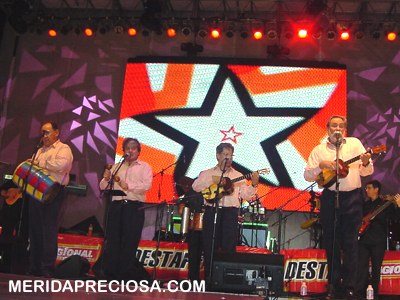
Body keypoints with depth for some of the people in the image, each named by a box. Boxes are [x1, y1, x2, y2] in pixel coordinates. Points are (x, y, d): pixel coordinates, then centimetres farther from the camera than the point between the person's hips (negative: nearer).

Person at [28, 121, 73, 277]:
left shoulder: (63, 149, 0)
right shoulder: (40, 151, 24)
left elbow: (61, 165, -20)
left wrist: (40, 164, -9)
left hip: (52, 193, -7)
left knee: (49, 230, -7)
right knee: (34, 229, 8)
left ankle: (47, 268, -3)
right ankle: (34, 267, 15)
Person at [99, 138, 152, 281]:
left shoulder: (144, 167, 9)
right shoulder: (116, 167, 20)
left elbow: (147, 185, -8)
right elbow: (103, 187, 15)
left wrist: (128, 186, -18)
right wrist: (106, 178, -6)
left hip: (135, 207, -3)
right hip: (116, 206, 4)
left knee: (130, 242, -4)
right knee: (112, 241, 1)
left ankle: (125, 275, 2)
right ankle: (109, 274, 7)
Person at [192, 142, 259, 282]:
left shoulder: (238, 176, 13)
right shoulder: (207, 173, 12)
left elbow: (246, 195, 3)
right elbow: (195, 186, -5)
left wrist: (254, 185, -13)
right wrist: (212, 180, -12)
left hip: (230, 213, 0)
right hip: (211, 211, 0)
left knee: (229, 247, -1)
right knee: (210, 246, 2)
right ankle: (209, 278, 12)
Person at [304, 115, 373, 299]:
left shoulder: (355, 143, 7)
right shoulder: (319, 150, 8)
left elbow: (366, 172, 4)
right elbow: (307, 175, 4)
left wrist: (365, 163, -18)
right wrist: (321, 166, -13)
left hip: (352, 198, -1)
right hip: (330, 199, 1)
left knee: (350, 243, 0)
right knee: (331, 243, 6)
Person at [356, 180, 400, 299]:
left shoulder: (385, 203, 3)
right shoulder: (364, 204, 17)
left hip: (378, 241, -3)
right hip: (364, 239, 4)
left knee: (376, 269, 3)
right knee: (362, 267, -3)